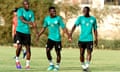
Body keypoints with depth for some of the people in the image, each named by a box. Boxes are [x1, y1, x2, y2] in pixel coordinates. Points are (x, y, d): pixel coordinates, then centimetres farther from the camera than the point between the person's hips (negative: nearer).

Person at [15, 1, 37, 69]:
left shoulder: (31, 12, 5)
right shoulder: (20, 10, -7)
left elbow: (33, 22, 0)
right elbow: (22, 19, -23)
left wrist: (36, 31, -16)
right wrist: (28, 22, -43)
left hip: (27, 32, 4)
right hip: (20, 31, -4)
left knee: (28, 48, 0)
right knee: (19, 46, -17)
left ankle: (27, 64, 9)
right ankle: (17, 60, 6)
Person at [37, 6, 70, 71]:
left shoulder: (58, 18, -5)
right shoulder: (47, 19, 4)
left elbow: (64, 28, -4)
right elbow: (44, 28, 18)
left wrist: (68, 35, -12)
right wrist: (38, 35, 14)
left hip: (57, 38, -2)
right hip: (50, 38, 2)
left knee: (58, 52, -2)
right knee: (47, 50, -11)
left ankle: (57, 66, 14)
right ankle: (51, 64, 5)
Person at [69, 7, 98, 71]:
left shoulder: (93, 19, 7)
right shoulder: (80, 18, 3)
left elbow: (95, 29, 16)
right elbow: (75, 26, -9)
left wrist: (96, 39, 14)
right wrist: (71, 34, -22)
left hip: (89, 39, 0)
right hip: (82, 39, 0)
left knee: (89, 52, -15)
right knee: (81, 54, 2)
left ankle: (87, 65, -15)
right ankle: (83, 65, 19)